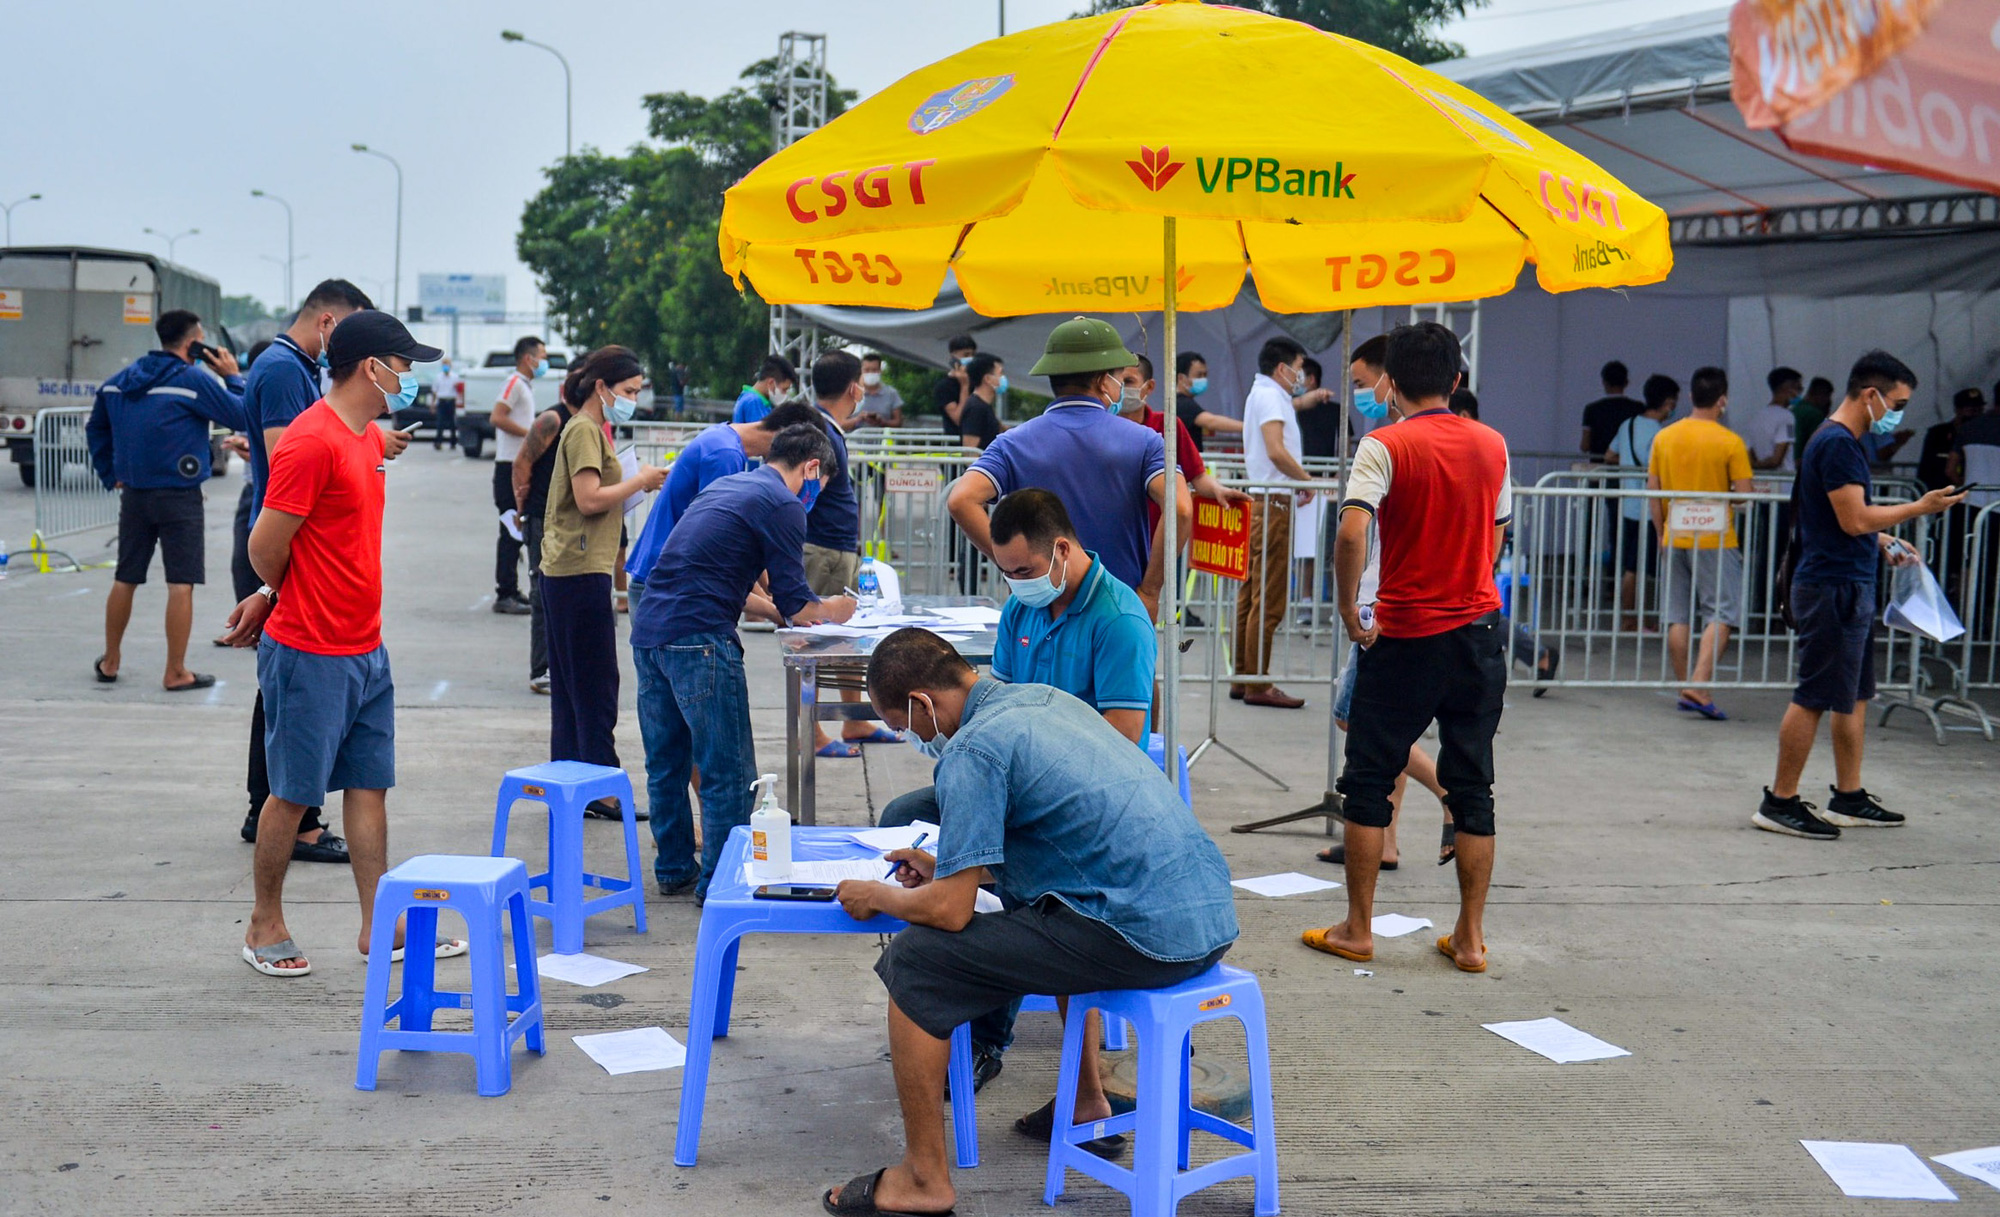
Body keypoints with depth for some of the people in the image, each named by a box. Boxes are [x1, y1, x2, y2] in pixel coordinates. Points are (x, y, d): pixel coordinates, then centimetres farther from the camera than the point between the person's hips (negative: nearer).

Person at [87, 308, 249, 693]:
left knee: (124, 580, 16)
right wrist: (233, 377, 1)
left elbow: (95, 428, 19)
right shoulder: (194, 380, -11)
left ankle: (110, 662, 27)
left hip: (133, 495, 6)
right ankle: (176, 673, 0)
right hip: (179, 497, -6)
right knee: (181, 584, -2)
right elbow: (243, 417, -11)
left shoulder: (119, 380, 10)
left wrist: (111, 476, 22)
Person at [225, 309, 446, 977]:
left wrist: (272, 596, 10)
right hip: (309, 654, -8)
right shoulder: (311, 441, -18)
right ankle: (265, 927, 19)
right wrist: (282, 599, 3)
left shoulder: (369, 438, 12)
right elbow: (266, 545, -16)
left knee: (369, 785, 11)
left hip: (365, 648, 8)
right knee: (294, 792, 4)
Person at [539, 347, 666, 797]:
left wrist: (636, 486, 8)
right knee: (596, 684, -7)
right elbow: (589, 499, -19)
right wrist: (639, 481, -10)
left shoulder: (592, 430, 21)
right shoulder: (584, 430, -10)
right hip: (581, 573, -11)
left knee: (571, 686, 12)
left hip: (565, 573, 11)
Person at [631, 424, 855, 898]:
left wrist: (778, 611, 31)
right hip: (697, 639, -9)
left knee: (666, 763, 18)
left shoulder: (724, 486, 22)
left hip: (648, 630, 9)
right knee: (729, 772, 0)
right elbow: (796, 606, -4)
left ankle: (674, 868, 28)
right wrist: (831, 611, 16)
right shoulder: (783, 505, -5)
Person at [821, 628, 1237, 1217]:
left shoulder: (973, 749, -10)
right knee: (1057, 922, 40)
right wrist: (949, 867, 34)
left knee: (915, 962, -1)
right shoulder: (1045, 698, 17)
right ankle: (1086, 1106, 41)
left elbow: (949, 911, -10)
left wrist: (875, 896, 10)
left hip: (1142, 936, -9)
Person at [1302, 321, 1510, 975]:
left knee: (1369, 780, 8)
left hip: (1405, 634, -4)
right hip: (1480, 629, 4)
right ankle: (1470, 937, 12)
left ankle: (1358, 929, 12)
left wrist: (1349, 607, -11)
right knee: (1472, 786, 9)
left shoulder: (1385, 445, -11)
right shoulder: (1492, 444, 6)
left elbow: (1352, 535, -24)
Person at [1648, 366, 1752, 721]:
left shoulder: (1664, 437, 3)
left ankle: (1684, 687, 13)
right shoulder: (1731, 442, -9)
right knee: (1722, 615, -1)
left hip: (1675, 539, 4)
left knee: (1677, 617, 9)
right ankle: (1700, 685, -13)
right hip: (1716, 541, -4)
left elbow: (1653, 491, 6)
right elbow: (1744, 495, -11)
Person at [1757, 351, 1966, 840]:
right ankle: (1780, 803, 1)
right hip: (1832, 587, -11)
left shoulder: (1844, 442, 16)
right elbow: (1854, 519, -21)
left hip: (1849, 587, 11)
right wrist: (1921, 507, -13)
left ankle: (1849, 799, 22)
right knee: (1814, 698, -6)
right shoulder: (1837, 443, -16)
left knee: (1855, 695, 14)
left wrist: (1884, 542, 13)